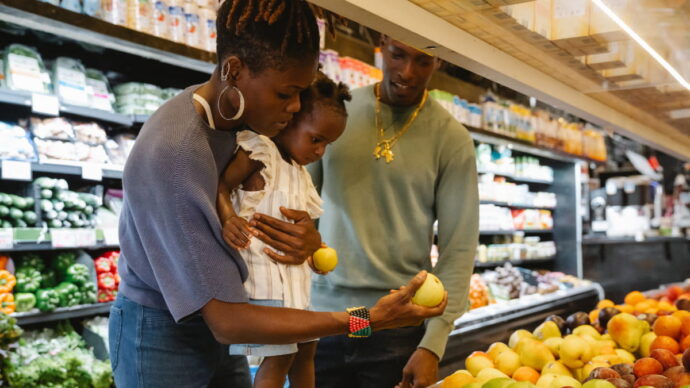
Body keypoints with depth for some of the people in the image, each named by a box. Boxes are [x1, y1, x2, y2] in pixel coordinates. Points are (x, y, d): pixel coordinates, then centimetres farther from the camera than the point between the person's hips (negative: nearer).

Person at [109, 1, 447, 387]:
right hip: (160, 335, -6)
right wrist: (366, 320, -30)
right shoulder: (171, 152, -30)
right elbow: (226, 321, -28)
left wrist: (311, 242, -21)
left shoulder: (250, 112, -9)